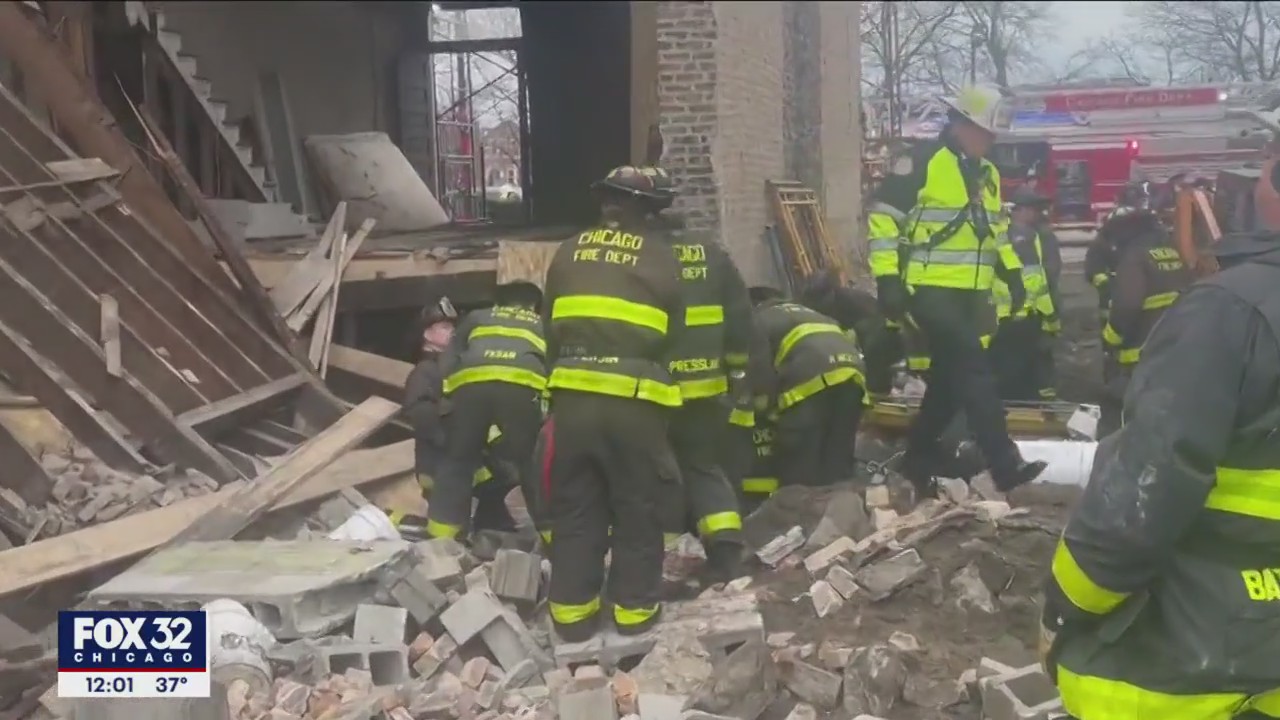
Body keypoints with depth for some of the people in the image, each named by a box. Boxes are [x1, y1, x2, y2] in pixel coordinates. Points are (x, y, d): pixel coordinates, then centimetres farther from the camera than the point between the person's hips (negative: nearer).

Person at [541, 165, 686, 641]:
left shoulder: (569, 254, 14)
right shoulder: (662, 260, 5)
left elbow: (550, 328, 17)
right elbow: (673, 336, 8)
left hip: (574, 396, 3)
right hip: (635, 400, -3)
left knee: (575, 507, 12)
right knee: (638, 508, 10)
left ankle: (572, 609, 16)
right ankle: (635, 608, 17)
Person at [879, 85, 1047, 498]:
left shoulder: (986, 174, 17)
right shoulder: (923, 162, -8)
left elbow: (995, 227, 28)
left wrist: (1013, 271, 17)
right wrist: (888, 279, -16)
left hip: (970, 291, 8)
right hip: (933, 289, -8)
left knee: (950, 378, 11)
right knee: (974, 373, -13)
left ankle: (918, 461, 22)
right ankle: (1005, 465, -12)